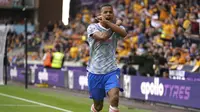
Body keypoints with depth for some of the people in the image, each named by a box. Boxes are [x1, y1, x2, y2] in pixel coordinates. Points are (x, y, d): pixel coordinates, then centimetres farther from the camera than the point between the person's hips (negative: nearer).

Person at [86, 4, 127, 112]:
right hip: (95, 72, 0)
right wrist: (116, 24, -12)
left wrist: (107, 22, -21)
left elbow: (123, 33, -23)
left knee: (114, 97, -27)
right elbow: (102, 36, -25)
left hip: (111, 71, 0)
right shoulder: (92, 27, -5)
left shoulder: (117, 28, 1)